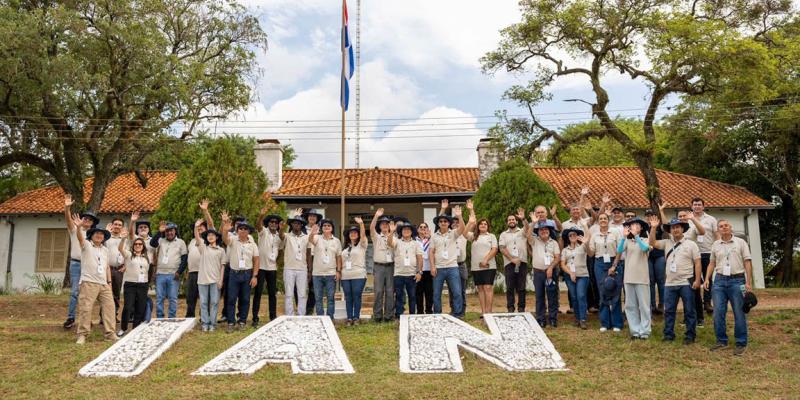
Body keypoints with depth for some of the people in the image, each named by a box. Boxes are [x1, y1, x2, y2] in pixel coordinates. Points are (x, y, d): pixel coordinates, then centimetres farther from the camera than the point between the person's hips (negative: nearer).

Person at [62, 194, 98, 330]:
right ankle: (70, 318, -3)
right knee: (75, 291, -8)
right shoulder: (74, 230, 6)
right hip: (76, 264, -3)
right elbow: (68, 220, -14)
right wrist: (67, 207, -32)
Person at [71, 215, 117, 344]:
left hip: (104, 284, 6)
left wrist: (109, 282, 13)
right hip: (89, 283, -6)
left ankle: (110, 333, 7)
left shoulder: (105, 250, 19)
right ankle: (82, 335, 2)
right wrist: (78, 227, -40)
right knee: (85, 308, -7)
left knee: (109, 307, 2)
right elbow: (80, 237, -20)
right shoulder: (86, 245, 2)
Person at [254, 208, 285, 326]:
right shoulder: (263, 231, -1)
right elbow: (258, 225, -24)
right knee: (258, 292, -2)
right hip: (261, 266, -4)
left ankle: (273, 317, 17)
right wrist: (261, 215, -45)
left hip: (272, 267, 4)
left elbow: (282, 237, -16)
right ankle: (255, 318, 1)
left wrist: (281, 229, -39)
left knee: (272, 293, 9)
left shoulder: (279, 235, 8)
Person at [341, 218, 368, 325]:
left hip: (358, 276, -5)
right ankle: (349, 318, 10)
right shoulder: (346, 247, 19)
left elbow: (363, 235, -15)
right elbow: (342, 261, 18)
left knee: (357, 297, -3)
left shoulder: (362, 245, 4)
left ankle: (356, 317, 4)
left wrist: (361, 224, -30)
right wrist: (340, 272, 8)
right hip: (346, 276, 5)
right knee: (348, 298, 5)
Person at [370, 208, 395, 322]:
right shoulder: (376, 237, 10)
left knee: (390, 292, 0)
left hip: (390, 266, 1)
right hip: (378, 266, -1)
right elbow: (371, 228, -8)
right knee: (378, 292, -4)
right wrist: (376, 216, -21)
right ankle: (377, 316, 2)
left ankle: (389, 315, 6)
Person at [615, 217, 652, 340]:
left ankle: (645, 331, 6)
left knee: (644, 305, 0)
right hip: (629, 277, 3)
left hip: (642, 277, -3)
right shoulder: (627, 241, 8)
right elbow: (619, 250, -11)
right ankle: (635, 330, 13)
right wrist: (624, 237, -24)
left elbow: (645, 248, -22)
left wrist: (636, 236, -30)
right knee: (630, 305, 6)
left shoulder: (644, 240, 1)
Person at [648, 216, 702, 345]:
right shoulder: (666, 243, 10)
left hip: (686, 283, -4)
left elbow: (697, 263, -3)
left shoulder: (691, 244, 0)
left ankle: (690, 336, 11)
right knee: (669, 310, 7)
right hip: (670, 283, 4)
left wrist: (697, 280, -10)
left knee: (689, 311, 3)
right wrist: (653, 228, -7)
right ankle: (668, 335, 15)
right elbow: (652, 243, 3)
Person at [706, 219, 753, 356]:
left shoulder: (740, 242, 1)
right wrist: (707, 279, 5)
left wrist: (749, 282, -9)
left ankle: (741, 343, 9)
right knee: (718, 313, 3)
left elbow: (747, 262, -2)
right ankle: (721, 341, 15)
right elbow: (712, 263, 16)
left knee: (739, 314, 0)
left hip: (737, 280, -3)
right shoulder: (715, 245, 10)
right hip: (720, 280, 3)